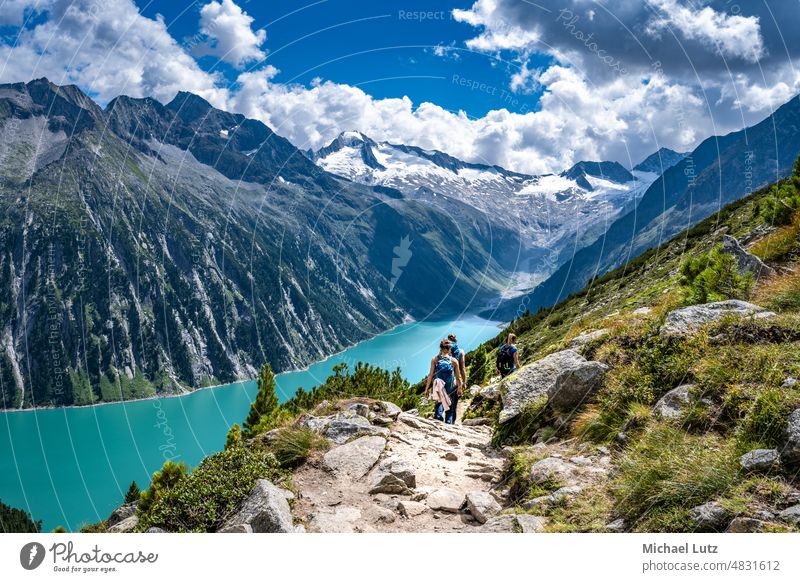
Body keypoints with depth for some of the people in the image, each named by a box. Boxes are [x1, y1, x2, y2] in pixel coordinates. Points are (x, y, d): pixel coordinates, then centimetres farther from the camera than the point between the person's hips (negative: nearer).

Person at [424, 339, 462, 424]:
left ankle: (438, 415, 6)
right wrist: (460, 388, 16)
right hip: (450, 389, 0)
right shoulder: (454, 361, -3)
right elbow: (457, 377, 2)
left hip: (438, 387, 0)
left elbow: (431, 375, -4)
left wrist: (427, 388, 3)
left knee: (439, 401, 26)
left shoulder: (435, 359, -4)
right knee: (449, 409, 13)